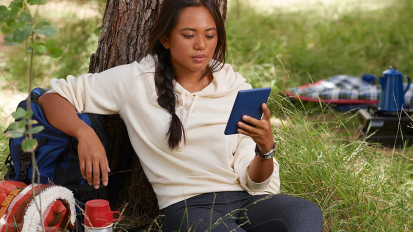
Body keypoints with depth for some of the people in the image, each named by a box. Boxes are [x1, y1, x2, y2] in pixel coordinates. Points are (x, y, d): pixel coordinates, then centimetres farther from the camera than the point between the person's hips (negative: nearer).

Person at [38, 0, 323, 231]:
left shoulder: (237, 88, 9)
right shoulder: (136, 81, 3)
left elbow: (254, 182, 6)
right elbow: (52, 97, 5)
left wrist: (265, 148, -17)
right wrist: (84, 133, -15)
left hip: (246, 199, 3)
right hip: (188, 205, -2)